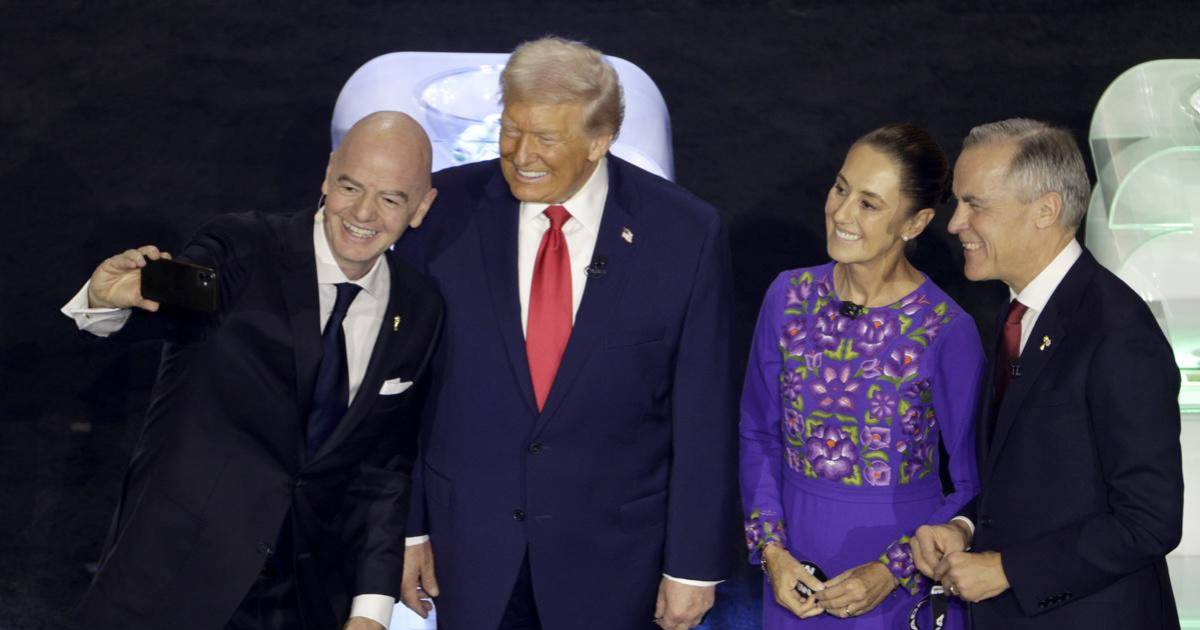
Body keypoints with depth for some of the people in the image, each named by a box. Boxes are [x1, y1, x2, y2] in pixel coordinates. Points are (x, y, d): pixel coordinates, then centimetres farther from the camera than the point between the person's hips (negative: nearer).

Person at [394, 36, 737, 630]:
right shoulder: (446, 209, -8)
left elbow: (704, 415, -7)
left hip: (611, 551, -1)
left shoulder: (686, 233, -12)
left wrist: (694, 563, -4)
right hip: (470, 541, 1)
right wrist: (406, 526, 1)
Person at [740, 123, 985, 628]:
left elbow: (973, 486, -8)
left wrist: (891, 571, -15)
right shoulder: (789, 297, -4)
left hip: (898, 590, -3)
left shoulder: (948, 332, -14)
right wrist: (771, 548, -6)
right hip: (795, 568, 3)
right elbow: (759, 434, 4)